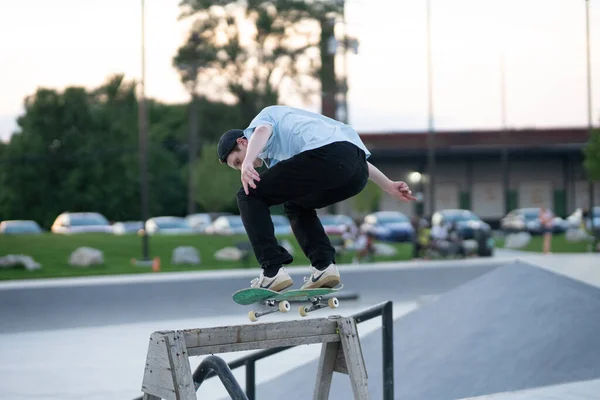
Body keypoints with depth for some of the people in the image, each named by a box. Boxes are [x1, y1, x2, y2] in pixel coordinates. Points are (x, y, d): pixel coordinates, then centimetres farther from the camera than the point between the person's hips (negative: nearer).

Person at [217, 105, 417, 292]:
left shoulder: (262, 117, 21)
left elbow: (263, 130, -8)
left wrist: (248, 162, -26)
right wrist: (388, 186, 30)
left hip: (324, 157, -9)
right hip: (359, 171, 9)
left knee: (249, 196, 7)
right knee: (295, 205, 33)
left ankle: (273, 271, -3)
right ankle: (324, 266, 14)